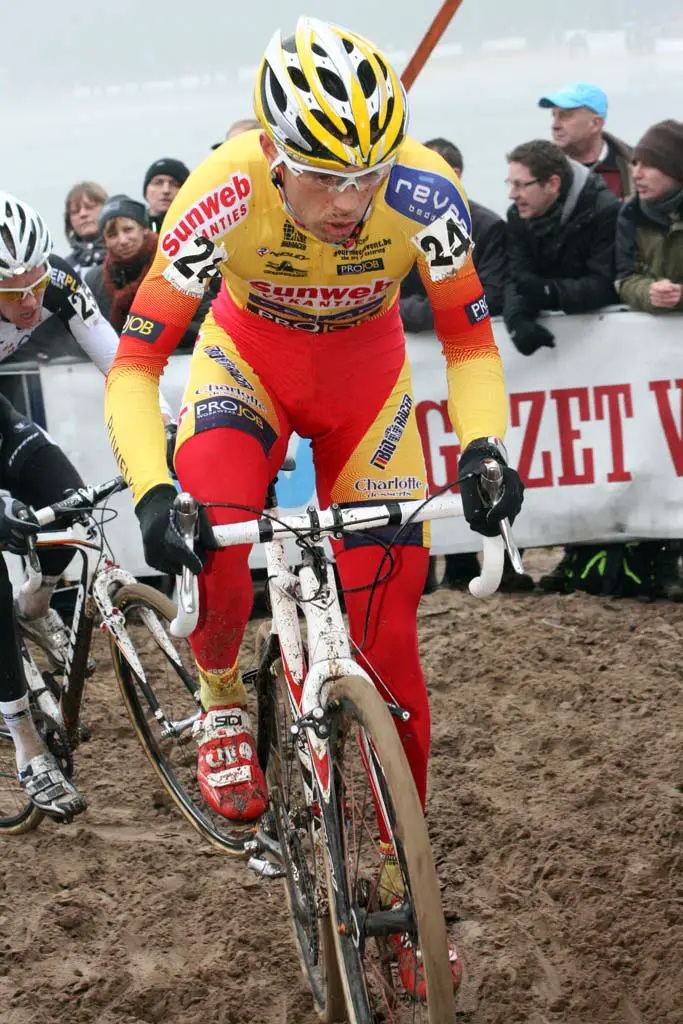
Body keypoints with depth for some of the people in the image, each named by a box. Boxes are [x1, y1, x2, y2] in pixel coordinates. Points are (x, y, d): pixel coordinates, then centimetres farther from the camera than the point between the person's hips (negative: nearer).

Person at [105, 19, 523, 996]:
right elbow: (136, 362, -29)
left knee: (387, 638, -2)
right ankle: (222, 695, 2)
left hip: (365, 377, 1)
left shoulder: (424, 193, -32)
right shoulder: (224, 196, -35)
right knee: (206, 528, -32)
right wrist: (150, 493, -45)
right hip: (251, 356, -1)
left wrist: (483, 446, -36)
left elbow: (469, 339, -17)